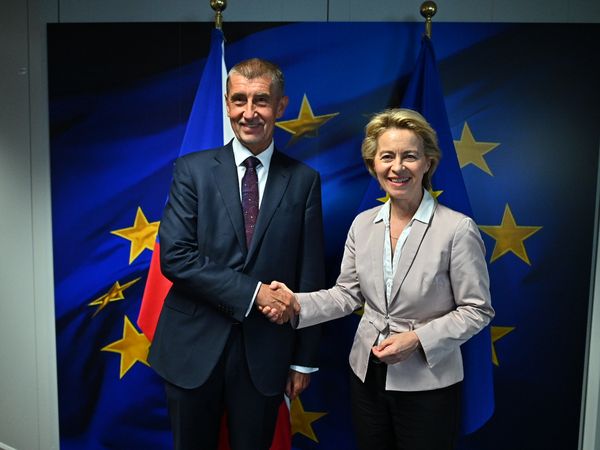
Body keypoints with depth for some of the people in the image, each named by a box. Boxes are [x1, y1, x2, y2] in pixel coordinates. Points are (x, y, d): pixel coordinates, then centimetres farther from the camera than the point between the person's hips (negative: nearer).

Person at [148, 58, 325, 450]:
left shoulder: (304, 180, 0)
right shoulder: (192, 170, -1)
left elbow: (311, 277, 1)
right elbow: (174, 255, -10)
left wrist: (304, 358, 2)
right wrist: (251, 293, -17)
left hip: (265, 353, 0)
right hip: (194, 347, 0)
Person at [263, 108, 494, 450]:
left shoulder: (458, 229, -16)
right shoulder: (363, 224, -1)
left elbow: (477, 310, -10)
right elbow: (348, 294, 4)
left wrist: (418, 339, -20)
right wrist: (298, 304, -11)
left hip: (428, 385, -4)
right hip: (367, 375, 4)